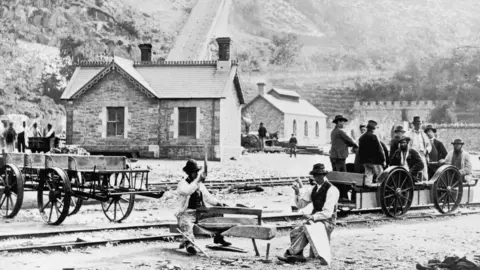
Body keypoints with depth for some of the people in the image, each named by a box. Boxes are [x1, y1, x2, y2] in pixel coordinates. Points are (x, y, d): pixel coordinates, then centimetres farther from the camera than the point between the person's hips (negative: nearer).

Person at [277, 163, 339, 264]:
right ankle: (298, 255, -17)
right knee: (294, 233, -16)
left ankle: (289, 254, -26)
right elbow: (301, 204, 14)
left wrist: (313, 217, -26)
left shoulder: (331, 190, -11)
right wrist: (297, 193, -4)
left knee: (305, 232, -31)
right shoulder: (313, 189, 12)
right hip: (314, 220, 7)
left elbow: (327, 213, -16)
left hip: (327, 222, -7)